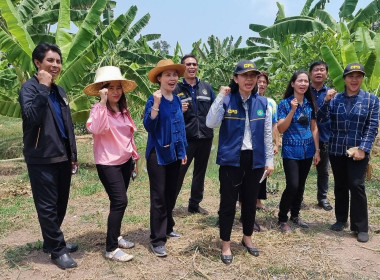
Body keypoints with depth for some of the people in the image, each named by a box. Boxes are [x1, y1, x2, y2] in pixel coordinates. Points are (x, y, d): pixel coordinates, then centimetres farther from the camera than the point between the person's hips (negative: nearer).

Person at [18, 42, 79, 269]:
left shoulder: (59, 91, 14)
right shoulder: (30, 88, -7)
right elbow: (31, 117, -26)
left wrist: (73, 155, 16)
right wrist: (43, 88, -23)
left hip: (62, 157, 7)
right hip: (41, 159, -7)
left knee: (61, 204, 14)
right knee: (47, 206, 2)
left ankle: (53, 241, 31)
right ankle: (57, 250, 14)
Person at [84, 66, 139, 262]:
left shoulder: (123, 110, 10)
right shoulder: (99, 109, -12)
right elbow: (95, 129, -34)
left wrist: (135, 157, 20)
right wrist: (102, 102, -33)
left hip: (125, 161, 8)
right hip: (108, 163, -7)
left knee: (118, 201, 15)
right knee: (120, 202, -12)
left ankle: (115, 236, 31)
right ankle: (111, 249, -2)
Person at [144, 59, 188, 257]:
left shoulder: (177, 100, 9)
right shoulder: (154, 99, -11)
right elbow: (148, 126, -20)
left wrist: (183, 151, 14)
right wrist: (156, 104, -30)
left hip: (174, 153, 7)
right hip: (158, 154, -7)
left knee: (171, 194, 16)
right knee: (159, 197, -4)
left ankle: (167, 228, 33)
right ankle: (157, 240, 4)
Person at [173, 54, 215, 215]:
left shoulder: (206, 87, 9)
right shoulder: (177, 89, 0)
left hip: (205, 137, 4)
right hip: (186, 138, -4)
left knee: (200, 172, 13)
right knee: (179, 172, -5)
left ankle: (194, 204, 27)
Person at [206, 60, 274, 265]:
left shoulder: (263, 103, 5)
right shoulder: (226, 100, -5)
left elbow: (267, 134, 9)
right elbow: (210, 124, -19)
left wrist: (269, 160, 7)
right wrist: (220, 96, -22)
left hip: (255, 159, 3)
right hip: (231, 159, -3)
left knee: (250, 201, 15)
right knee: (228, 202, 3)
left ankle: (247, 238, 36)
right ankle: (226, 244, 20)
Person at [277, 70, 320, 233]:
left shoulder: (310, 104, 7)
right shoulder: (285, 103, -6)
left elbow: (314, 128, 10)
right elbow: (281, 129, -13)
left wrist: (317, 150, 7)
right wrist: (292, 110, -22)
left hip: (307, 151, 5)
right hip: (291, 151, -5)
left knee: (301, 185, 11)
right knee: (292, 185, -11)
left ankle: (295, 215, 27)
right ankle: (282, 219, 6)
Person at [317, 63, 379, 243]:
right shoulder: (335, 98, 5)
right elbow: (322, 119, -4)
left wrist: (363, 149, -14)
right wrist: (326, 102, -20)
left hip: (358, 151, -2)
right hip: (336, 150, 2)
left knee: (356, 185, -7)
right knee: (340, 186, 12)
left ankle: (361, 227, 5)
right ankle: (341, 219, 26)